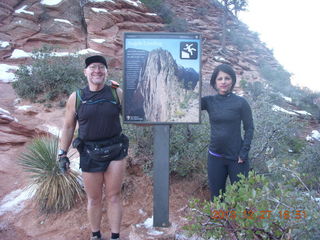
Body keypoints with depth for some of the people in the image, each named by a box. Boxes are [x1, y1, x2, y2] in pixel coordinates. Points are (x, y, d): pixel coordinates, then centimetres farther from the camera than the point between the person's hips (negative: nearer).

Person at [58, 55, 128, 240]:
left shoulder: (117, 93, -2)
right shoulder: (76, 98, -1)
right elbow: (68, 127, 6)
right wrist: (63, 154, 5)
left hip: (115, 151, 0)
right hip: (90, 154, 1)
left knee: (114, 196, 7)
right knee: (94, 199, 13)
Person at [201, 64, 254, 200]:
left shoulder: (240, 102, -6)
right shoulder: (209, 101, 1)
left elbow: (249, 128, -4)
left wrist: (243, 153, -9)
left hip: (236, 157, -2)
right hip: (215, 157, 3)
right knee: (216, 196, 15)